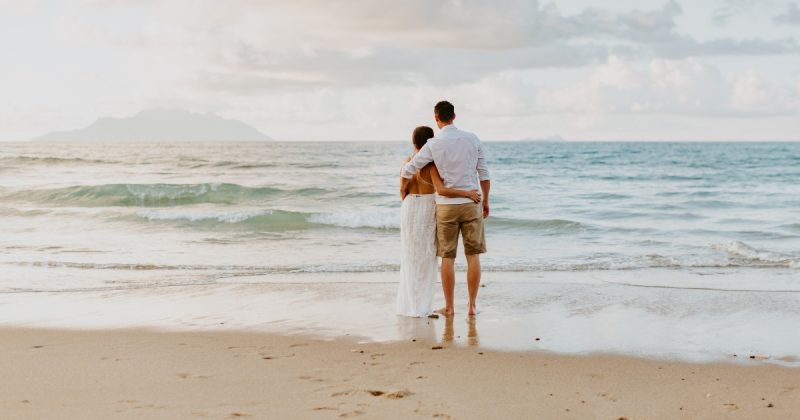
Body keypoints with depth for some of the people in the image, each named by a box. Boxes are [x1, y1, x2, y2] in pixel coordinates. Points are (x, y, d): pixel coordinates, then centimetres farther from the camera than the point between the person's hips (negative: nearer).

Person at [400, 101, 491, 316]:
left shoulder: (433, 145, -8)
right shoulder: (472, 139, 0)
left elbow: (408, 171, -7)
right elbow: (484, 174, 3)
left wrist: (403, 190, 13)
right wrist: (485, 200, 14)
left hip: (446, 205, -2)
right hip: (471, 204, 2)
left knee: (447, 257, 6)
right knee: (473, 255, 8)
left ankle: (449, 307, 11)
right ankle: (472, 305, 10)